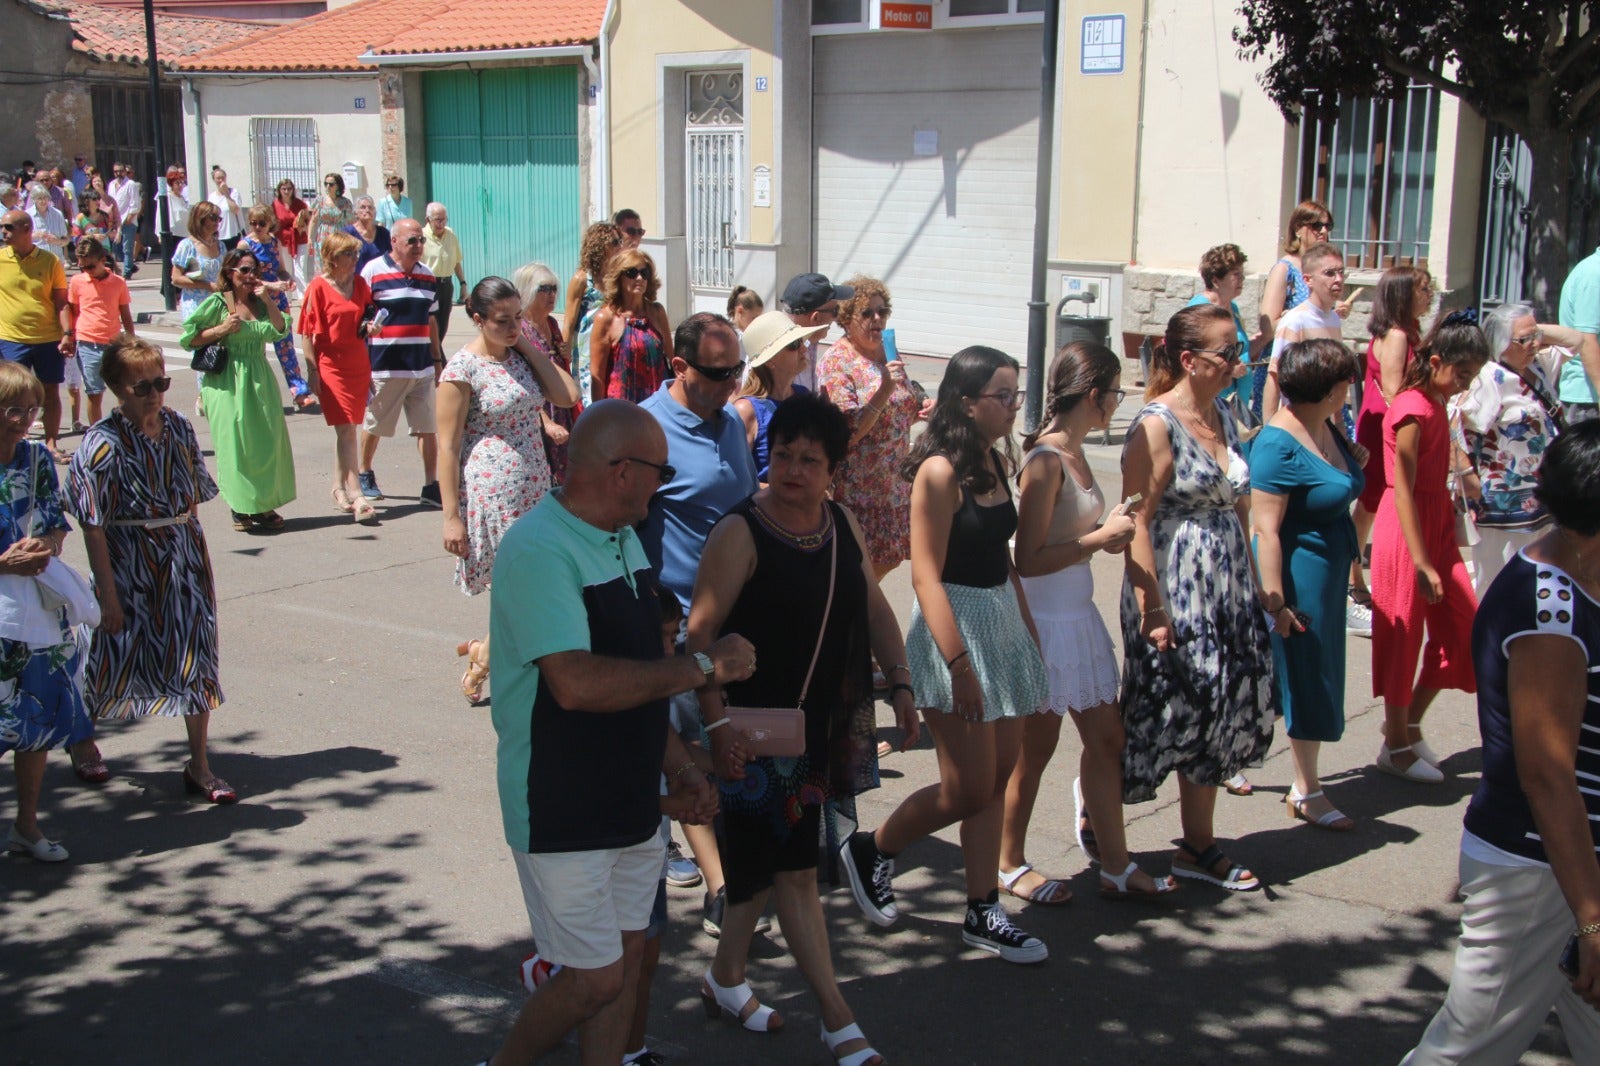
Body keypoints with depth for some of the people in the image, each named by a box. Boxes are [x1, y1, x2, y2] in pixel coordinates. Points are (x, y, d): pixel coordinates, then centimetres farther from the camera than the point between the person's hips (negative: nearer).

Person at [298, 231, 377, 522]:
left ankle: (339, 489, 23)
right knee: (346, 429, -10)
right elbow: (308, 334, -8)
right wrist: (314, 372, -11)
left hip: (358, 364, 6)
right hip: (331, 365, -5)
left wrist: (369, 326, -2)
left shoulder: (359, 283, 8)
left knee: (345, 429, 13)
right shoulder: (318, 287, -8)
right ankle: (356, 496, -12)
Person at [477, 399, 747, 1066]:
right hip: (562, 811, -8)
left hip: (633, 798, 9)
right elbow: (577, 684, -33)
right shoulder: (539, 550, -22)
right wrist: (702, 667, -24)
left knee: (626, 957, 15)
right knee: (595, 978, 1)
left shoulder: (624, 540, 9)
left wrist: (679, 769, 10)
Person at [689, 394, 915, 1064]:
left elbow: (874, 607, 16)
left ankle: (725, 978, 35)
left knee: (770, 859, 16)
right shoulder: (741, 532, -15)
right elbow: (701, 631, -17)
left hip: (820, 722, 7)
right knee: (794, 866, 0)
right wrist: (716, 720, -24)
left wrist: (901, 684, 10)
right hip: (757, 723, -7)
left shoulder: (841, 525, 6)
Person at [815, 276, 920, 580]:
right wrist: (885, 389, -26)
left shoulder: (888, 354, 9)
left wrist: (923, 408, 1)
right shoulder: (836, 362, -13)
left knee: (887, 560, 14)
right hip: (857, 486, -7)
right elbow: (848, 432, -21)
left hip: (894, 482, 7)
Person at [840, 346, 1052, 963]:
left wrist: (1030, 634, 13)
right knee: (968, 790, -2)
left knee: (999, 776, 9)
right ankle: (872, 851, 21)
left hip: (1005, 622, 8)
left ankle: (983, 914, 19)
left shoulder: (997, 464, 9)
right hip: (955, 627, -8)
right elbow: (926, 575, -18)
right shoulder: (940, 471, -15)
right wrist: (958, 664, -21)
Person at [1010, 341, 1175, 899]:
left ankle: (1116, 865, 23)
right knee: (1036, 748, 6)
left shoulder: (1074, 454, 8)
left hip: (1079, 617, 9)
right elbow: (1029, 559, -23)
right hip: (1047, 620, -9)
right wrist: (1102, 536, -17)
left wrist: (1109, 533, 1)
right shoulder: (1045, 461, -19)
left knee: (1106, 738, 12)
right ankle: (1010, 865, 23)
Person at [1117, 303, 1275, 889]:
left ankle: (1199, 847, 23)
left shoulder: (1222, 418, 10)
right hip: (1174, 591, -8)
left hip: (1226, 592, 8)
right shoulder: (1156, 424, -14)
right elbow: (1137, 523, -18)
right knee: (1167, 714, -1)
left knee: (1215, 716, 11)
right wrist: (1153, 610, -21)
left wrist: (1250, 586, 15)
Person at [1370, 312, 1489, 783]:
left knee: (1462, 624, 9)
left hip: (1437, 523, 9)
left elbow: (1434, 479, 11)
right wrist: (1421, 563, -21)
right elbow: (1403, 489, -20)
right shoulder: (1413, 410, -18)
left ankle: (1409, 723, 22)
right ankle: (1396, 745, 15)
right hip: (1406, 530, -9)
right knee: (1402, 634, 2)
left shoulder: (1437, 403, 10)